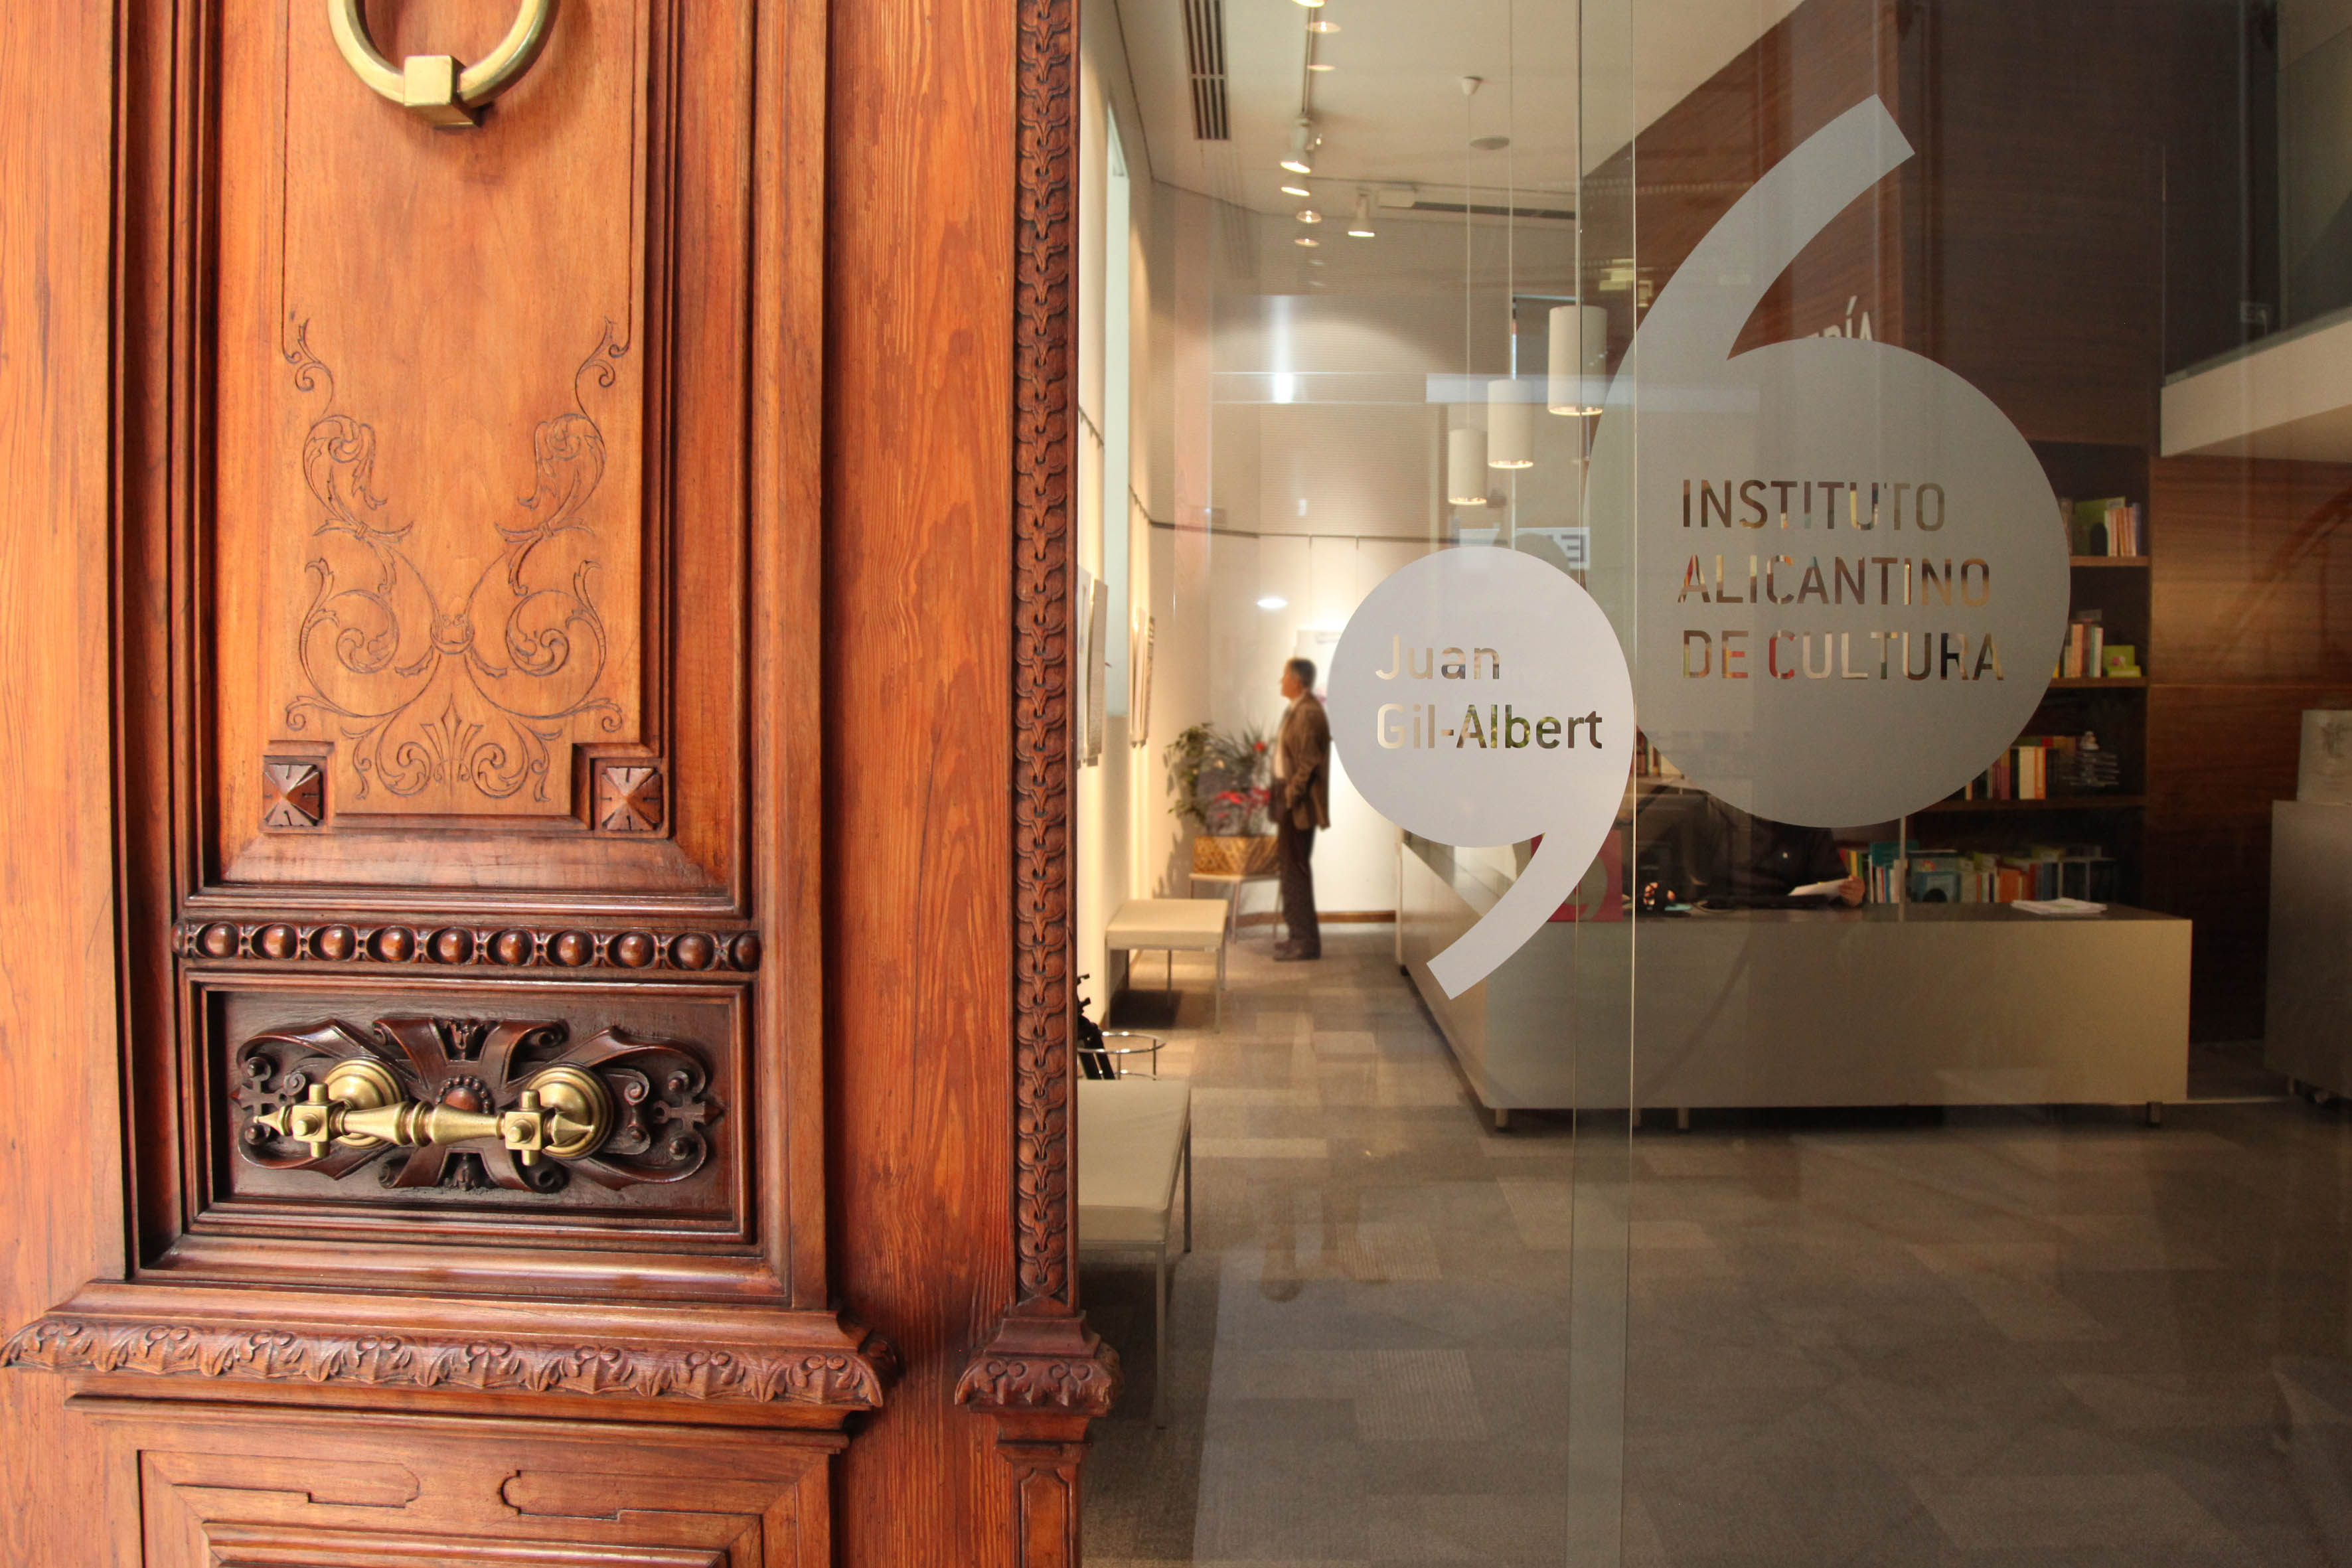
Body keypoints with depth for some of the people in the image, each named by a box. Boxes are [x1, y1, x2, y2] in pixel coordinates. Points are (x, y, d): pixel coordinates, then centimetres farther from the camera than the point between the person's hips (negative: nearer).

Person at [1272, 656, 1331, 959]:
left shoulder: (1308, 713, -17)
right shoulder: (1297, 710, 14)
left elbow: (1308, 763, -21)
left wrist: (1289, 797, -19)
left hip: (1300, 805, -10)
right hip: (1290, 801, 10)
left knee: (1296, 868, -6)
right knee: (1292, 866, 15)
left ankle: (1307, 941, -1)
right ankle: (1301, 935, 24)